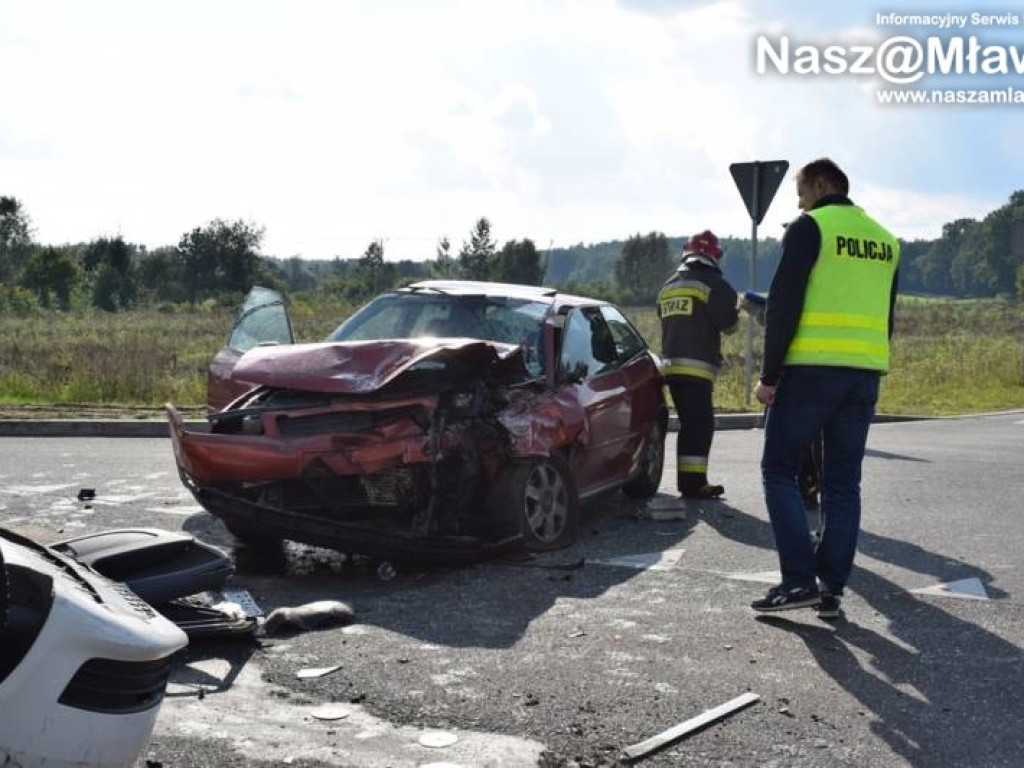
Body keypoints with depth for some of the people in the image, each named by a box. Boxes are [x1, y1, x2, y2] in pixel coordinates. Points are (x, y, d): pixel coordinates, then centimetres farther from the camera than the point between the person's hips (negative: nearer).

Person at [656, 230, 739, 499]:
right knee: (700, 425, -8)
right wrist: (735, 313, 12)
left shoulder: (668, 286, 18)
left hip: (671, 364, 8)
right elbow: (728, 322, -9)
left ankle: (689, 479, 18)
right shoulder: (712, 283, -7)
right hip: (697, 366, -8)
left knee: (689, 424, 14)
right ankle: (693, 482, -12)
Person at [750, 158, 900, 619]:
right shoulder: (884, 238, 17)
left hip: (812, 371, -6)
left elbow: (783, 305, -10)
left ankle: (799, 580, -7)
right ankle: (832, 588, 8)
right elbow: (885, 316, 19)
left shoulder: (810, 227, -4)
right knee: (843, 482, 10)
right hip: (866, 374, 6)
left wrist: (769, 375, -7)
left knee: (779, 470, 2)